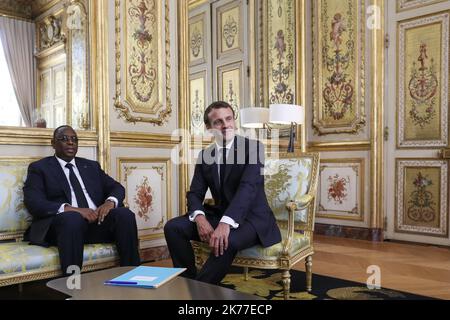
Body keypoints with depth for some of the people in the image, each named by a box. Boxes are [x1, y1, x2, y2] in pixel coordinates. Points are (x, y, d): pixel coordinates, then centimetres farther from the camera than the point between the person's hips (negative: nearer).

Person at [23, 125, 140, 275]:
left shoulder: (92, 166, 24)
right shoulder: (39, 168, 11)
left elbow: (117, 188, 16)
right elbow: (33, 203, -5)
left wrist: (110, 202, -10)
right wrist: (72, 209, -21)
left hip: (97, 220, 4)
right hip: (63, 222, -3)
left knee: (125, 214, -26)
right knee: (72, 218, -38)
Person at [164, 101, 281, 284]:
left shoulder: (253, 147, -11)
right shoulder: (205, 155, 6)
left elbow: (248, 187, -25)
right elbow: (195, 193, 3)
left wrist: (226, 222, -39)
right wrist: (199, 217, -21)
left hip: (251, 218, -5)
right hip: (219, 215, 6)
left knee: (227, 241, -36)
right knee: (173, 227, -12)